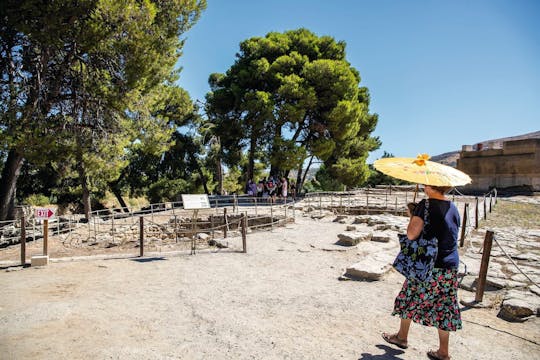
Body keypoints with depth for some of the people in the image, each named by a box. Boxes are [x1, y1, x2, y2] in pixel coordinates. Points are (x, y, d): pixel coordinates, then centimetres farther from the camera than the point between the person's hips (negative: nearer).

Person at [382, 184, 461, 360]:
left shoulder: (426, 206, -17)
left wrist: (411, 216, -5)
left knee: (410, 300, 15)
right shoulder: (453, 208, 4)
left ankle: (402, 337, 32)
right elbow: (452, 235, 14)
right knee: (444, 307, 13)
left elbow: (412, 235, -22)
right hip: (451, 267, 6)